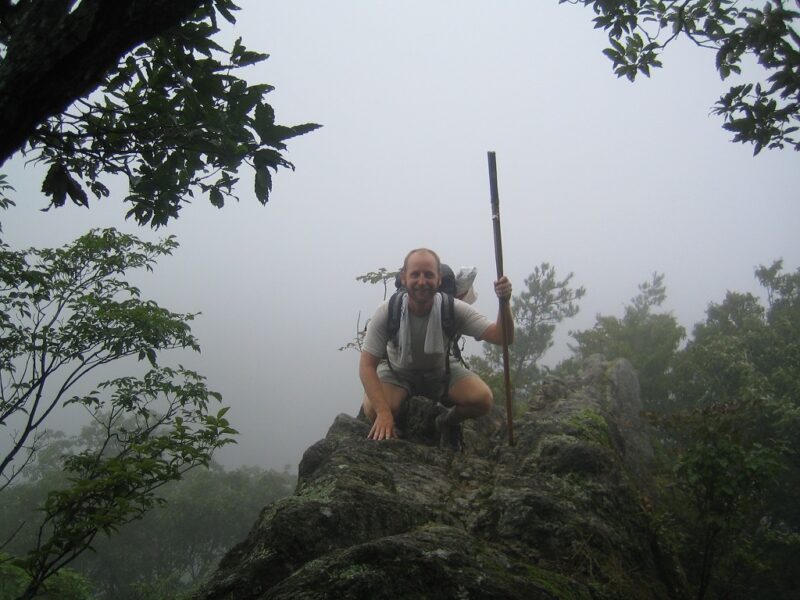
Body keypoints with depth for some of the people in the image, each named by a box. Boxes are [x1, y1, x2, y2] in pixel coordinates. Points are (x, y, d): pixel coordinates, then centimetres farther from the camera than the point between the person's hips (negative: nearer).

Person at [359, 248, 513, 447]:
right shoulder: (387, 312, -27)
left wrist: (504, 303, -52)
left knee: (482, 399, -25)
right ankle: (389, 432, 7)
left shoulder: (453, 309, -25)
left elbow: (502, 337, -30)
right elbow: (367, 365, -25)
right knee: (373, 410, -32)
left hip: (442, 371, 2)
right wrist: (383, 412, -38)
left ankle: (449, 421, 11)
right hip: (397, 371, -1)